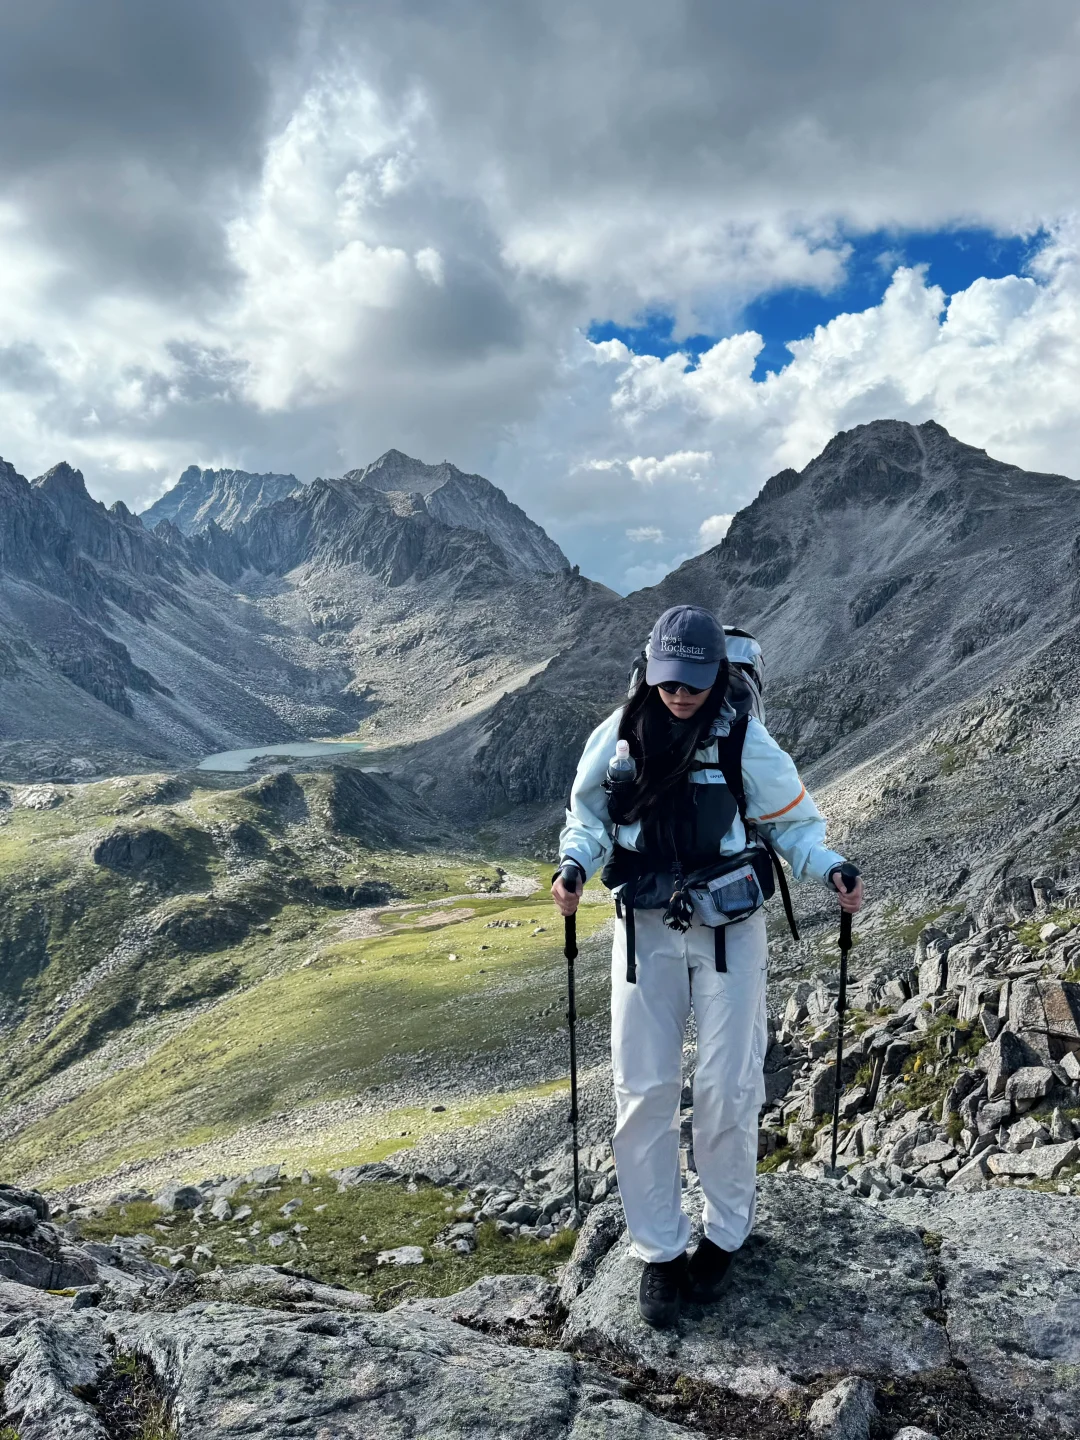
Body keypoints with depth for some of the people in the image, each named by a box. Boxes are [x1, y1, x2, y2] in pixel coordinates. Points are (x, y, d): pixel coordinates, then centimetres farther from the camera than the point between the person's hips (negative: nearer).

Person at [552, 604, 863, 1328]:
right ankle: (659, 1252, 21)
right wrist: (574, 866, -13)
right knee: (644, 1091, 4)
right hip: (646, 929, 2)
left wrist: (831, 870, -18)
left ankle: (725, 1234, 28)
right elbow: (589, 814, 6)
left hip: (730, 930, -1)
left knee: (727, 1089, 4)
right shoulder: (620, 734, -4)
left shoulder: (746, 740, -9)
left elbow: (793, 821, 0)